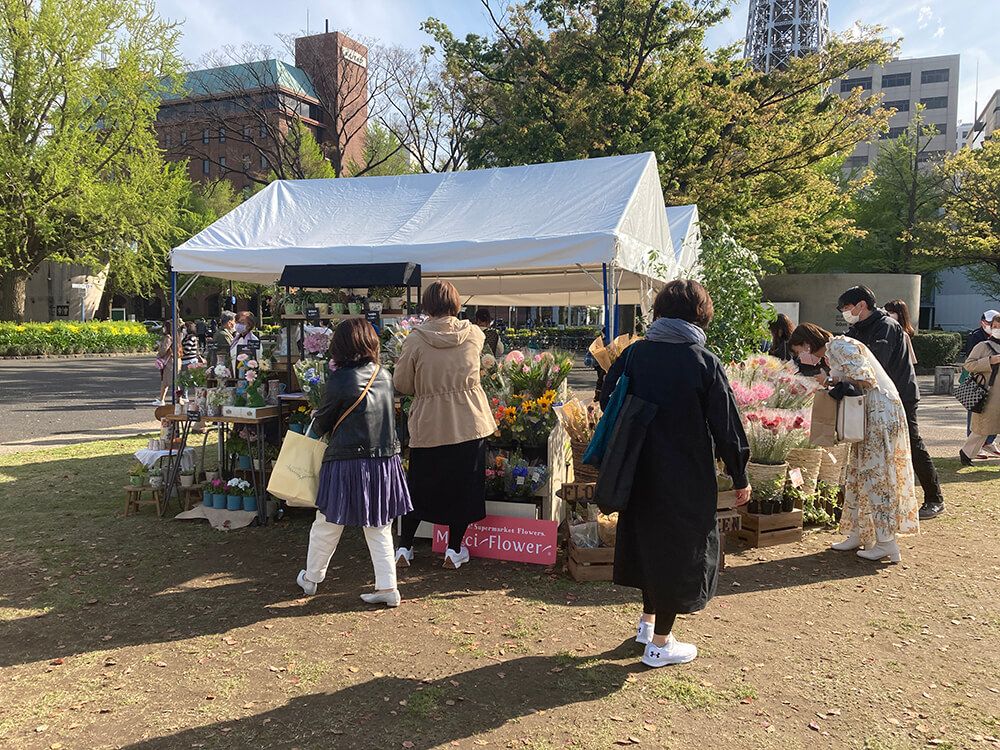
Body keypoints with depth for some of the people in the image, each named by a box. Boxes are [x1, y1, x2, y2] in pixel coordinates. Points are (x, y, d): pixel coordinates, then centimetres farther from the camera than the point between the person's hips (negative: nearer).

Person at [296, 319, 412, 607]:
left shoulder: (340, 379, -13)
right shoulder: (385, 376, 2)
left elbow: (322, 423, -3)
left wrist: (316, 419, 22)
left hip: (348, 462, -4)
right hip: (385, 461, 5)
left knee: (327, 526, 14)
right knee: (379, 529, 13)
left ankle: (311, 578, 32)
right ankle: (387, 588, 14)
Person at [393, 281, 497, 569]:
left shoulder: (415, 339, -11)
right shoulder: (474, 334, -3)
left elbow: (401, 383, -5)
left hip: (428, 425, -1)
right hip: (469, 423, 1)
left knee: (420, 487, 15)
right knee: (463, 486, 13)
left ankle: (404, 546, 22)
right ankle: (454, 549, 20)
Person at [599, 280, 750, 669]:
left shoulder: (634, 354, -3)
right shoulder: (705, 362, -13)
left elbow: (607, 401, 4)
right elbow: (727, 426, -9)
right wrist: (740, 478, 1)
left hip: (642, 472, 5)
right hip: (688, 478, -4)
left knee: (648, 539, 22)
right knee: (680, 549, 9)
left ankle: (648, 621, 37)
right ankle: (660, 643, 20)